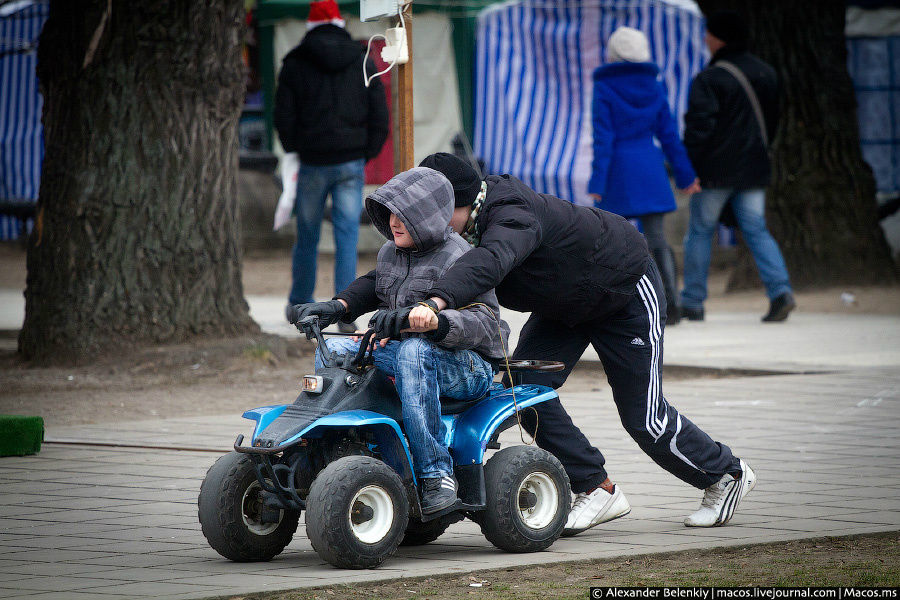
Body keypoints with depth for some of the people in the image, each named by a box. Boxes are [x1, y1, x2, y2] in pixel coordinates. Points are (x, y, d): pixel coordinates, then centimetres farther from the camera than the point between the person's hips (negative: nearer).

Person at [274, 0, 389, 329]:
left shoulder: (294, 65, 0)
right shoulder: (363, 62, 5)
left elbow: (284, 118, -2)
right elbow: (380, 115, 4)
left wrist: (295, 152, 12)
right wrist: (367, 153, 12)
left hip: (312, 164, -1)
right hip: (351, 164, 1)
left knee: (306, 237, 12)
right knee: (347, 237, 0)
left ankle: (299, 302, 26)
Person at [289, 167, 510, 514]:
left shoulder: (457, 259, -15)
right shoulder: (390, 253, 10)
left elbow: (485, 322, -26)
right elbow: (373, 287, 30)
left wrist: (433, 322, -45)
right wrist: (336, 308, 8)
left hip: (469, 369, -8)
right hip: (401, 355, 8)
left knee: (414, 352, -40)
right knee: (334, 350, -5)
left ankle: (436, 474, -38)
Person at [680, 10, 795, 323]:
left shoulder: (708, 79, -14)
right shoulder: (765, 74, 9)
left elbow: (699, 126, -18)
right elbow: (772, 120, 18)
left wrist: (688, 167, -11)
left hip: (715, 171, -5)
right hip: (753, 168, 6)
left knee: (700, 232, 7)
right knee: (756, 231, 6)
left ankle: (692, 302, 12)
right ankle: (780, 290, -14)